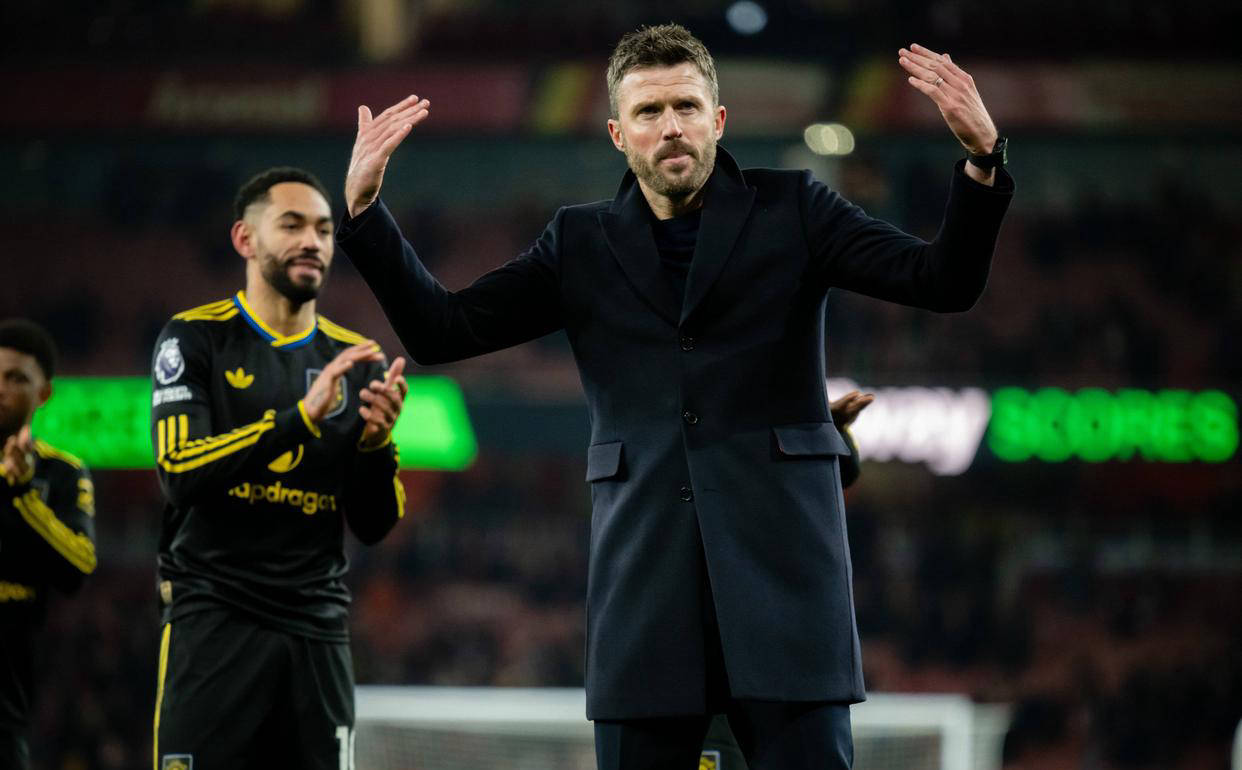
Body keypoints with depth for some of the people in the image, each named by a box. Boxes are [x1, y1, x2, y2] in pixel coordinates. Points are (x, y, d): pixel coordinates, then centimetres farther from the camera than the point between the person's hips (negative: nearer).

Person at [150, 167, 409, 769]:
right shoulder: (196, 339, 1)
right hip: (215, 620, -4)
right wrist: (301, 416, -23)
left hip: (317, 626, 4)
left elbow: (373, 526, 10)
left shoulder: (355, 361, 13)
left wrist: (376, 440, -10)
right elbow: (179, 471, -15)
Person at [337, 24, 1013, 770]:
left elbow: (946, 282, -3)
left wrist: (982, 157, -19)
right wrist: (365, 209, -4)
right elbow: (442, 330, 7)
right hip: (647, 577, 2)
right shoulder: (582, 244, 12)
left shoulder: (791, 211, 6)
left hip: (781, 564, -2)